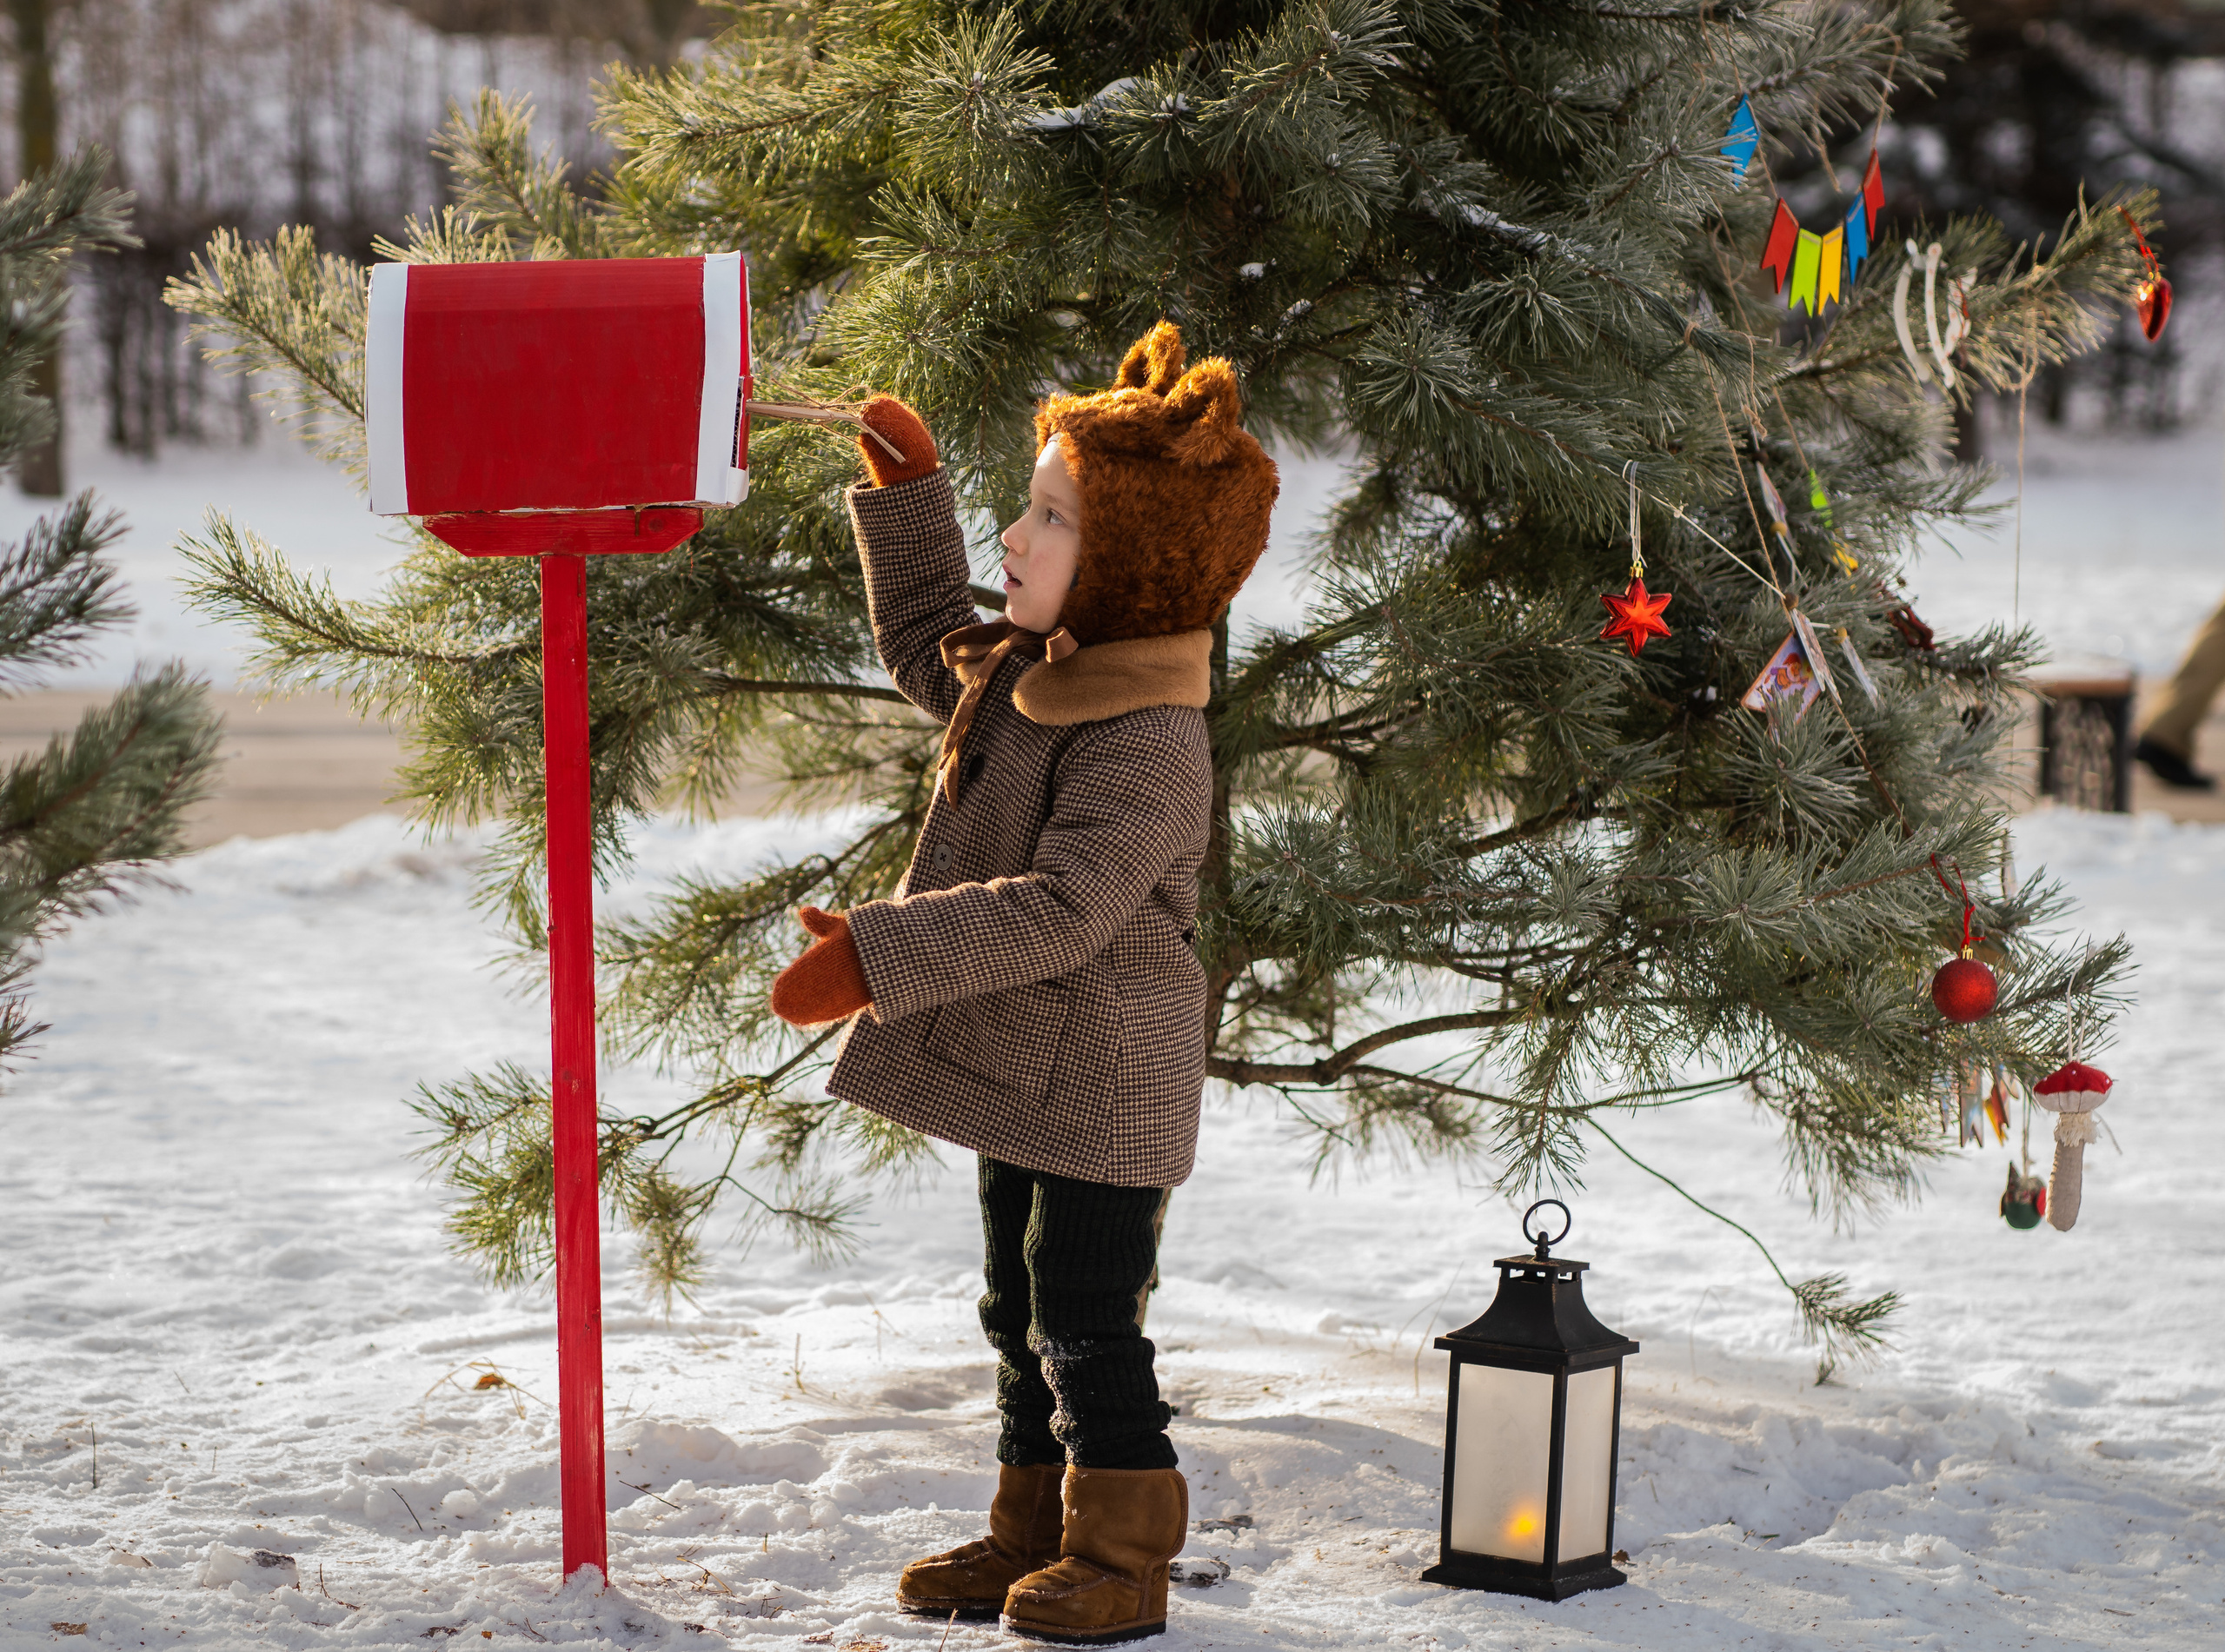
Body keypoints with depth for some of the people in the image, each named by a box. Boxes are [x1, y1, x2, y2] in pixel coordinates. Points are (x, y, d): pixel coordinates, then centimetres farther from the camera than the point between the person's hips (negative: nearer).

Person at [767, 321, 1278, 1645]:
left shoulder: (1147, 748, -25)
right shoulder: (1023, 670, 5)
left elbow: (1057, 911, -33)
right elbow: (924, 644, 27)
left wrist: (878, 959, -36)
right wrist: (908, 492, 19)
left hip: (1103, 1089, -10)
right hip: (1026, 1075, 10)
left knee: (1087, 1325, -2)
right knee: (1023, 1318, 18)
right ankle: (1037, 1531, 30)